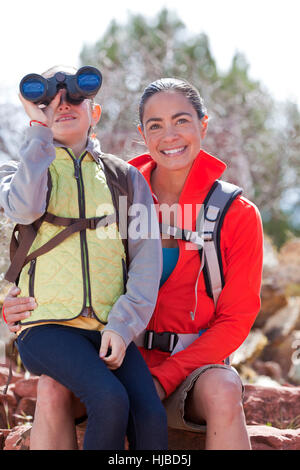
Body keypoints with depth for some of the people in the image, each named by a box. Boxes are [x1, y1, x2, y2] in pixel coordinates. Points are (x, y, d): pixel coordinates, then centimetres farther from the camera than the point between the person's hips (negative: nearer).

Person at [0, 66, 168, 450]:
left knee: (151, 416, -24)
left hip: (110, 330, 2)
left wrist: (122, 325, -9)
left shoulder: (125, 177, 17)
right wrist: (39, 129, -5)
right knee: (111, 401, -30)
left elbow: (147, 258, 6)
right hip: (46, 326, -2)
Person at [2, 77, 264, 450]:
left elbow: (235, 319, -3)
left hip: (193, 367, -2)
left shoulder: (237, 214, -2)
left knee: (222, 391, -36)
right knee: (53, 386, -28)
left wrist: (164, 378, -16)